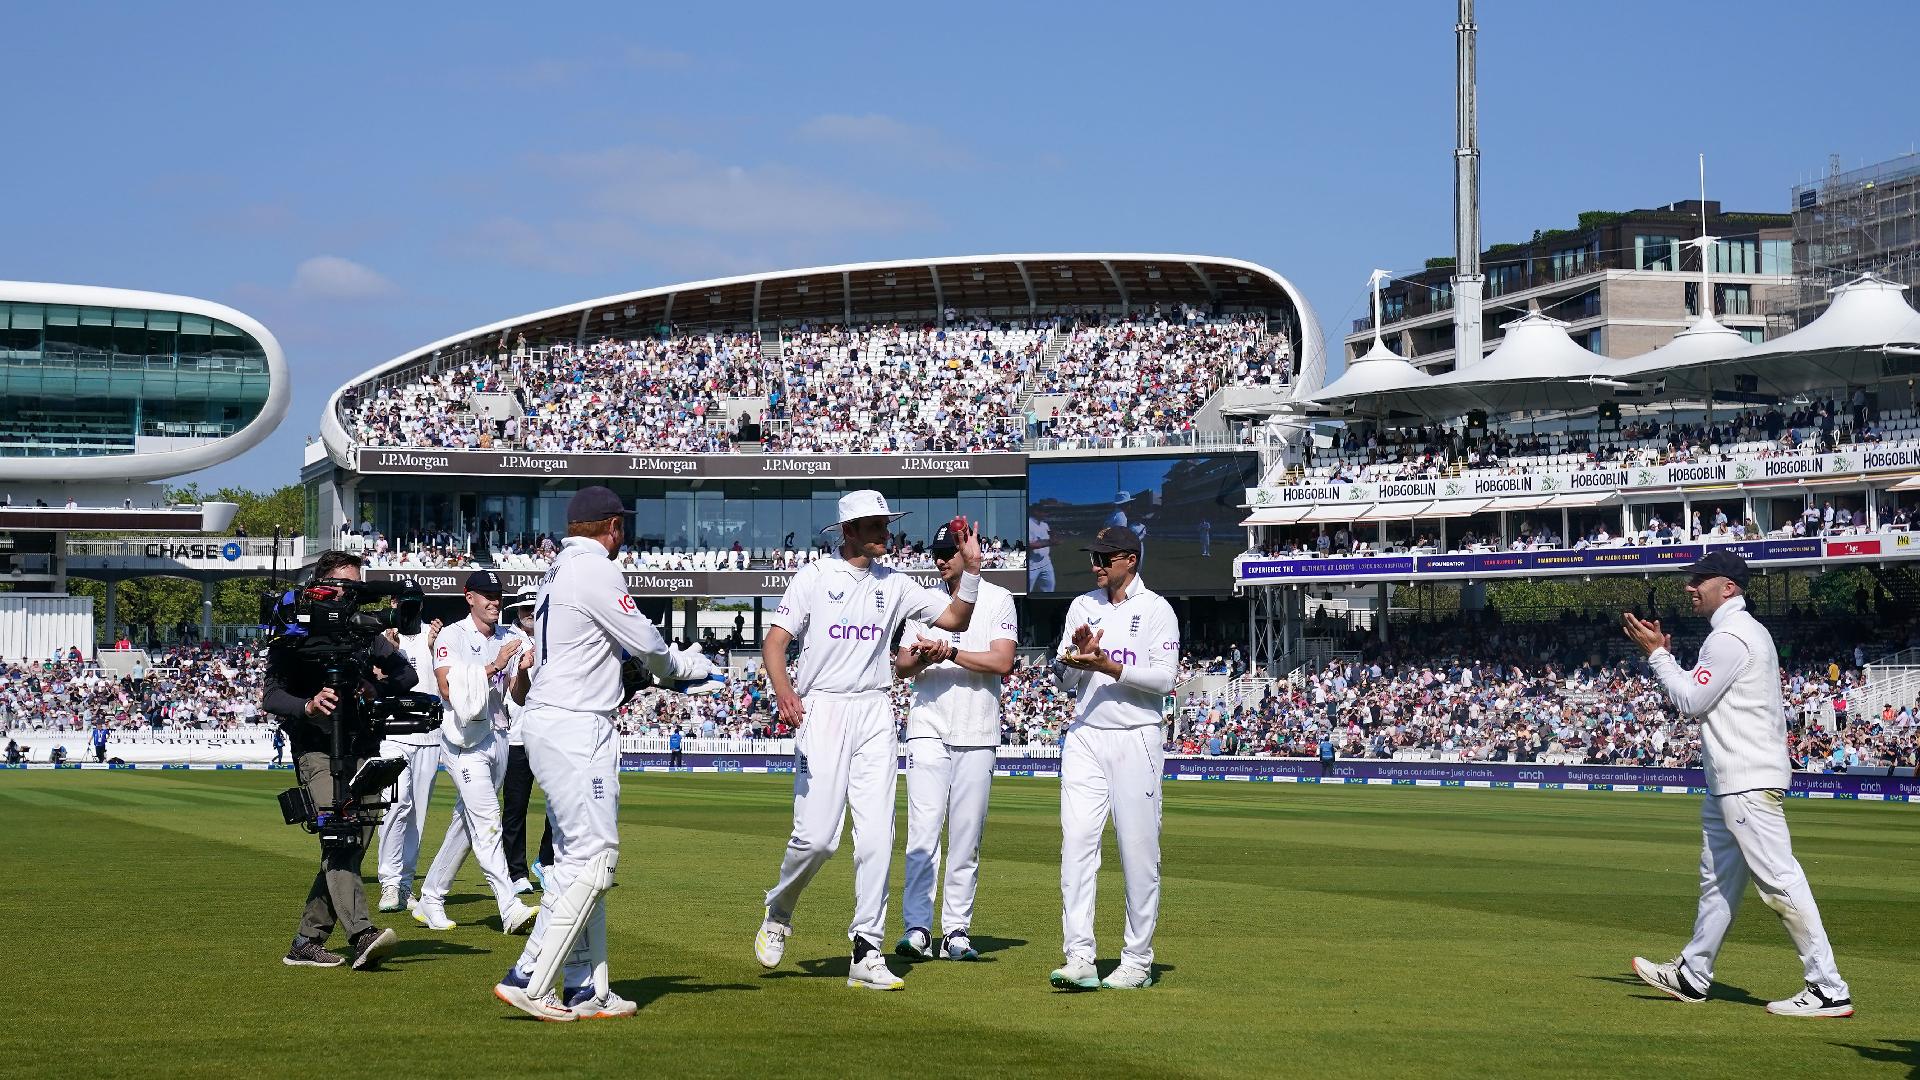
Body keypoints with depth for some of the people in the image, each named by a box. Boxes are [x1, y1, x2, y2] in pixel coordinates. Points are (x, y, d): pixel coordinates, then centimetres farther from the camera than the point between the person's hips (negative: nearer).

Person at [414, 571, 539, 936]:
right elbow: (448, 688, -18)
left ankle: (430, 901, 22)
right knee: (487, 821, -15)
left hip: (498, 738, 7)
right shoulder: (452, 636, -5)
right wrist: (494, 666, -22)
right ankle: (510, 909, -23)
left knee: (466, 823, 11)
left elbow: (519, 697, 7)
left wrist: (522, 670, -14)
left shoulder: (509, 638, 12)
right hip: (464, 741, -7)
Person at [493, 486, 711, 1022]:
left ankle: (585, 991, 13)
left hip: (545, 721, 10)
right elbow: (646, 645, -8)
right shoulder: (595, 570, -11)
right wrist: (690, 666, 11)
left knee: (578, 859, 12)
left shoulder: (558, 571, 18)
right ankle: (530, 980, -13)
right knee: (594, 857, -10)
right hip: (576, 728, -10)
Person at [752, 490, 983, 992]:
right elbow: (775, 642, -6)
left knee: (877, 838, -3)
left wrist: (971, 570, -2)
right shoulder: (814, 578, 1)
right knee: (816, 836, -11)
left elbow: (954, 619, 12)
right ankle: (778, 914, 18)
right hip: (821, 711, -4)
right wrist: (784, 691, -24)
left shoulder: (894, 584, 14)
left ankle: (866, 954, 1)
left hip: (875, 714, 4)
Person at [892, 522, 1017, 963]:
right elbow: (901, 666, 9)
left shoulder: (997, 600, 5)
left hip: (977, 736, -2)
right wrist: (922, 659, -12)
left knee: (967, 836, 1)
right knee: (923, 831, -8)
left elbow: (1002, 662, -8)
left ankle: (957, 930, 5)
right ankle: (917, 928, -10)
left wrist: (949, 652, -15)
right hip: (928, 730, 2)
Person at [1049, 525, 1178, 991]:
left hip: (1136, 740, -4)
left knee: (1139, 851, -1)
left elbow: (1164, 678, -10)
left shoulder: (1156, 610, 0)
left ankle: (1138, 961, 7)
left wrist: (1108, 666, -20)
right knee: (1077, 842, -8)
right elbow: (1067, 680, 12)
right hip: (1085, 738, 4)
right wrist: (1079, 655, -10)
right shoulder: (1082, 606, 13)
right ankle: (1079, 958, -10)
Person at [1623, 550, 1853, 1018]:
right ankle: (1692, 976, 27)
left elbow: (1691, 701, -14)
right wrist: (1663, 654, 14)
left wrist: (1657, 654, -4)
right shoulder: (1748, 630, 19)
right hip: (1732, 781, 11)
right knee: (1718, 878, 17)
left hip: (1747, 782, -11)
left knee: (1780, 881, -12)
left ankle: (1829, 991, -13)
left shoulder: (1730, 636, -14)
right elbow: (1702, 695, 23)